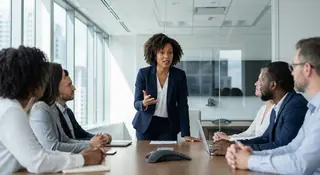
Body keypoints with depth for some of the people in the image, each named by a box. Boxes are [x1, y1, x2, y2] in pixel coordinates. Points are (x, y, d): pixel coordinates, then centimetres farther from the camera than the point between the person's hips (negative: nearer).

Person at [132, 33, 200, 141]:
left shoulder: (179, 75, -5)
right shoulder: (143, 73, -7)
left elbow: (183, 106, -6)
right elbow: (136, 103, -5)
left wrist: (186, 134, -13)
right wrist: (144, 103, -30)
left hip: (169, 126, 1)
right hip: (145, 125, 0)